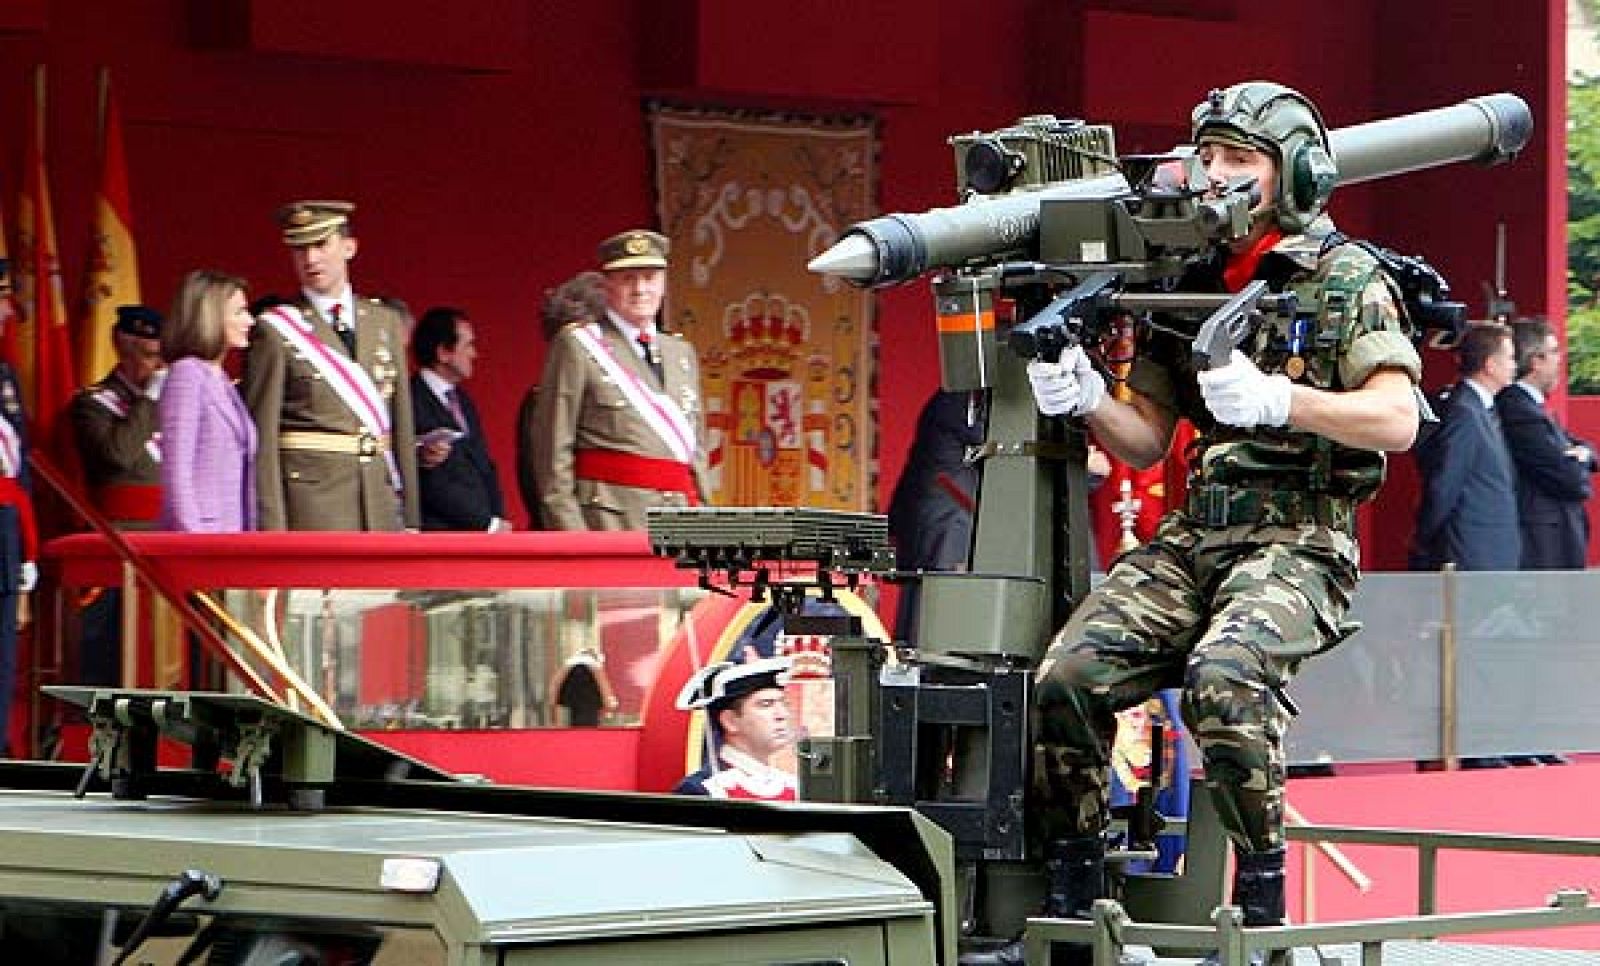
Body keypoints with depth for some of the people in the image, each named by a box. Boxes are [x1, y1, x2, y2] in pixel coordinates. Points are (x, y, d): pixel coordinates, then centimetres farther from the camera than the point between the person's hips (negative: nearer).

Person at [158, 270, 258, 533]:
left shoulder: (221, 380, 16)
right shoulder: (187, 374, -8)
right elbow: (175, 471, -14)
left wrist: (249, 533, 14)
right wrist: (192, 534, -19)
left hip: (233, 532, 8)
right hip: (201, 532, -8)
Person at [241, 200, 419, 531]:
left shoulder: (386, 322, 13)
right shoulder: (274, 331, -2)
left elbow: (402, 428, 15)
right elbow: (262, 440, -6)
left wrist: (410, 519, 11)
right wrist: (272, 528, -13)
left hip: (380, 508, 5)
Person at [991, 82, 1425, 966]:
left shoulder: (1347, 280, 0)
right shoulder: (1186, 285, 16)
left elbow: (1396, 421, -12)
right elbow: (1145, 440, 17)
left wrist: (1276, 400, -25)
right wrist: (1084, 398, -5)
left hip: (1298, 543, -5)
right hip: (1192, 537, 5)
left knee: (1224, 677, -34)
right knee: (1071, 673, -17)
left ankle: (1262, 894, -18)